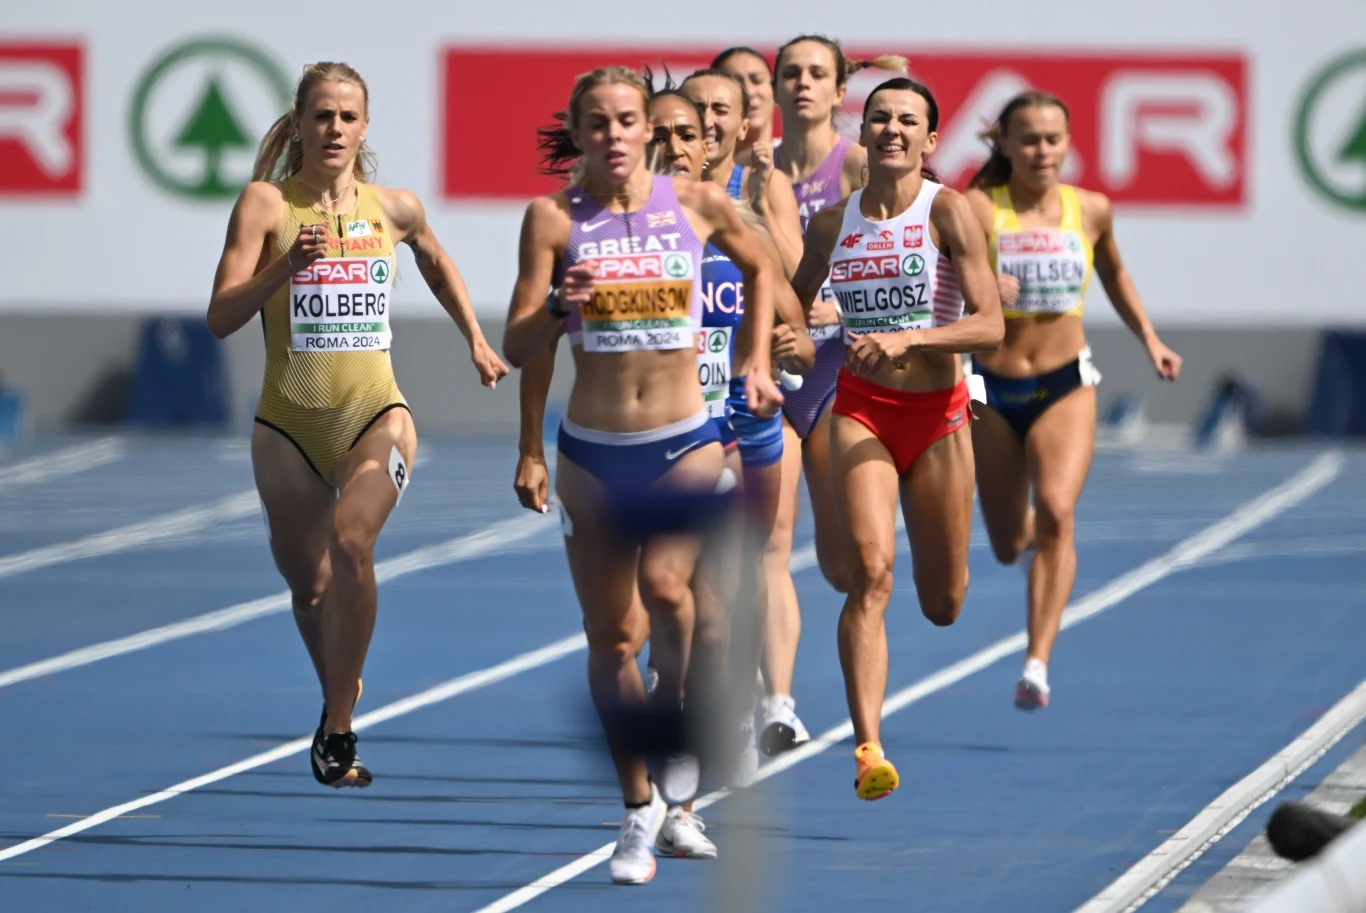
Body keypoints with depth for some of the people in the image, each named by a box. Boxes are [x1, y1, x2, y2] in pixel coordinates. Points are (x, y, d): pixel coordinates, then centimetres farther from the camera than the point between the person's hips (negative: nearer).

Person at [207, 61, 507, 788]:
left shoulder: (394, 210, 3)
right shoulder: (267, 203, -5)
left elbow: (435, 262, 27)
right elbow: (221, 318, -12)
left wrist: (475, 340, 23)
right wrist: (284, 266, -26)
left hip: (374, 413, -1)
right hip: (288, 420, 1)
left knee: (351, 540, -26)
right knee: (306, 583, 10)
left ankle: (337, 731, -22)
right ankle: (340, 695, 41)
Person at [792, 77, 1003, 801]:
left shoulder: (947, 211, -9)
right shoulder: (832, 223, 3)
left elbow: (990, 327, -16)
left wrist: (907, 338, -28)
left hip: (937, 414, -1)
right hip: (861, 410, 1)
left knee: (943, 604, 10)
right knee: (870, 572, -20)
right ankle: (868, 749, -26)